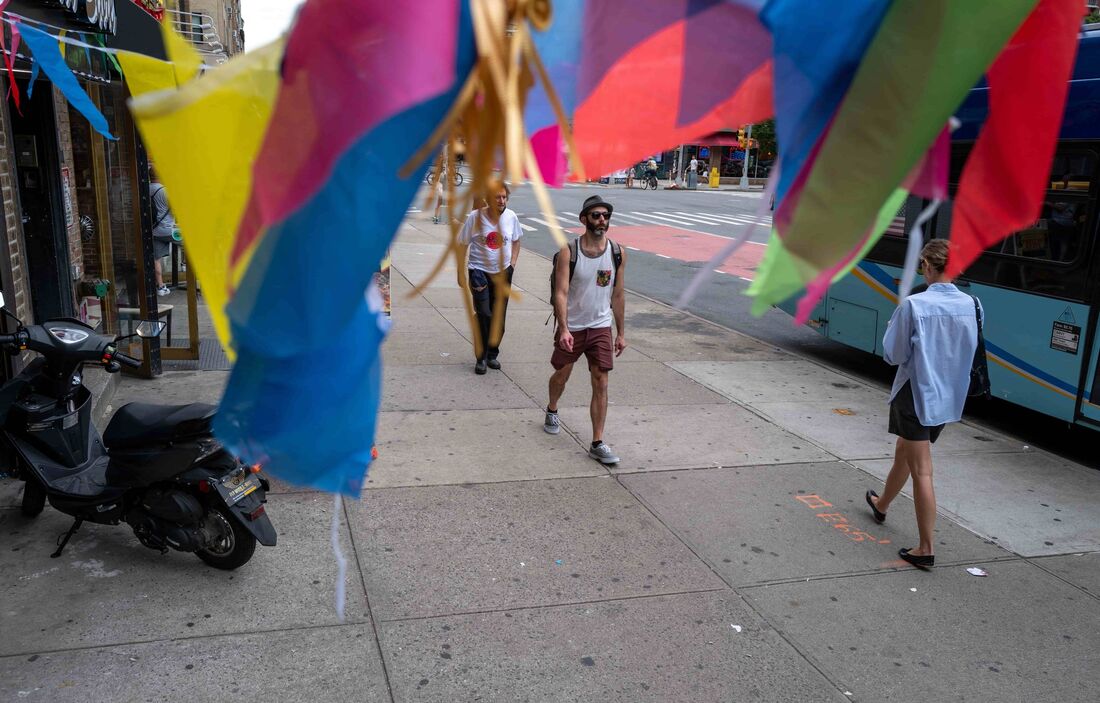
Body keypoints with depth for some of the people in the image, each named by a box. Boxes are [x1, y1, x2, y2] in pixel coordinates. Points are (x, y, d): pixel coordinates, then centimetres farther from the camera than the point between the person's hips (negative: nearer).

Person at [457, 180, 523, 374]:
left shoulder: (511, 217, -4)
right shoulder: (475, 217, -13)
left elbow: (516, 242, 13)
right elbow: (463, 246, -4)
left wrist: (512, 265, 3)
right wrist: (460, 274, -4)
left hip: (502, 273, 4)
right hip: (480, 271, -3)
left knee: (499, 317, 10)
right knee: (483, 314, -11)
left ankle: (492, 354, 28)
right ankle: (481, 358, 4)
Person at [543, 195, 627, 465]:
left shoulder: (617, 253, -3)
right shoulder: (568, 251, -13)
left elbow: (618, 295, 4)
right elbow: (561, 293, -17)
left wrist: (621, 333, 6)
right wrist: (563, 328, -29)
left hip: (601, 327, 2)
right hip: (571, 327, -1)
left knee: (601, 384, -3)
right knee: (561, 375, 17)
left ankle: (597, 444, 3)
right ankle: (551, 411, 49)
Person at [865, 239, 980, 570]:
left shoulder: (913, 305, -20)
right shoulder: (971, 305, -4)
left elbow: (893, 354, -14)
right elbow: (970, 350, 9)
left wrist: (894, 327, 3)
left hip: (916, 395, -6)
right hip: (951, 397, 6)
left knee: (921, 471, 0)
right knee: (904, 453, 26)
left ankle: (926, 549, 5)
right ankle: (882, 505, 48)